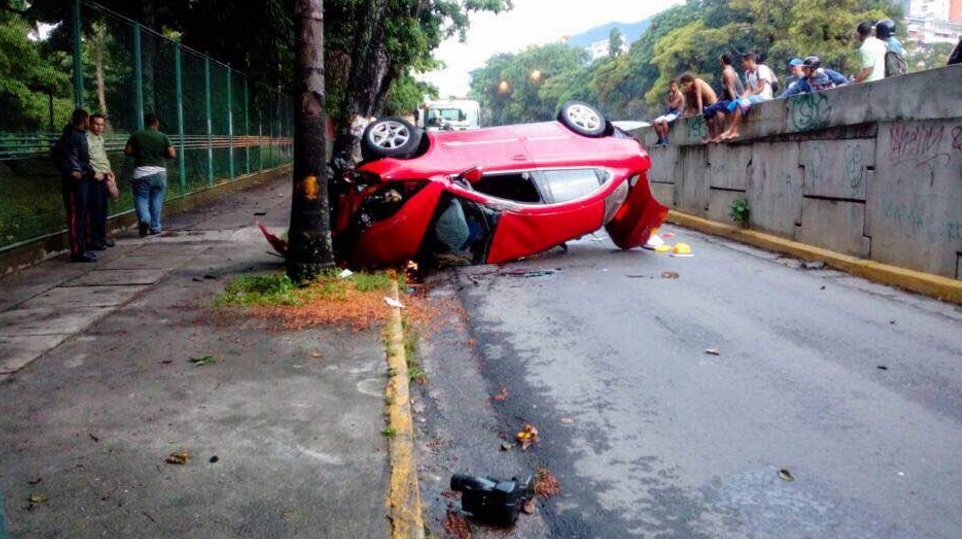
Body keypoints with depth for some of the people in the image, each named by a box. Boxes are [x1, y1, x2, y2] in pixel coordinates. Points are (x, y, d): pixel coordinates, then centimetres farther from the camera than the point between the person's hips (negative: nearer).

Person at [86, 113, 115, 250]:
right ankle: (92, 239, -3)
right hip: (93, 178, -8)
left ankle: (102, 236, 20)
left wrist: (108, 171, 14)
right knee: (94, 209, -7)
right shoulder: (87, 138, -10)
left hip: (102, 177, 8)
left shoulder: (100, 138, 18)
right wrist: (95, 173, -16)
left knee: (103, 208, 12)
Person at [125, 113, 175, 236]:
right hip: (159, 172, 1)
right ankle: (155, 227, 11)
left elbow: (127, 151, 1)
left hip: (142, 172, -1)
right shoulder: (163, 137, 0)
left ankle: (144, 219, -21)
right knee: (156, 201, 9)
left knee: (141, 198, 4)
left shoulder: (136, 136, 2)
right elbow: (172, 154, -5)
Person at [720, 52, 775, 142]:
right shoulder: (747, 73, 16)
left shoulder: (762, 68, -8)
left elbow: (761, 88, -15)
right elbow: (749, 89, 7)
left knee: (741, 103, -29)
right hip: (752, 96, 8)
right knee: (734, 103, -15)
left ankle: (730, 130, -28)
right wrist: (741, 97, -12)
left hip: (763, 96, -8)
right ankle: (735, 131, -29)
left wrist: (745, 97, -18)